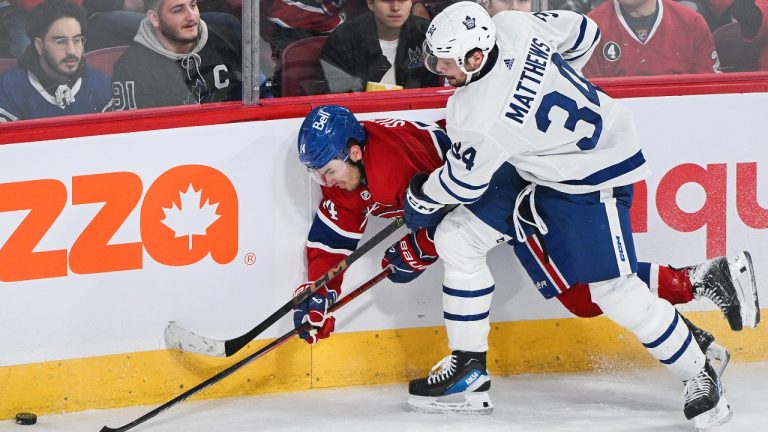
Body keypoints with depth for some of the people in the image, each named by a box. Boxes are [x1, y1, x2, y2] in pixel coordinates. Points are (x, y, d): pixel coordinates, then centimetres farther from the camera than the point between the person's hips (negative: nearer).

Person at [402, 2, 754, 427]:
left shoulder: (478, 116, -34)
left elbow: (463, 182, -16)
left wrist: (421, 199, 6)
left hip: (590, 178, -10)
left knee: (614, 290, -9)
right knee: (456, 238, 4)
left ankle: (698, 376, 11)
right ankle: (468, 366, 14)